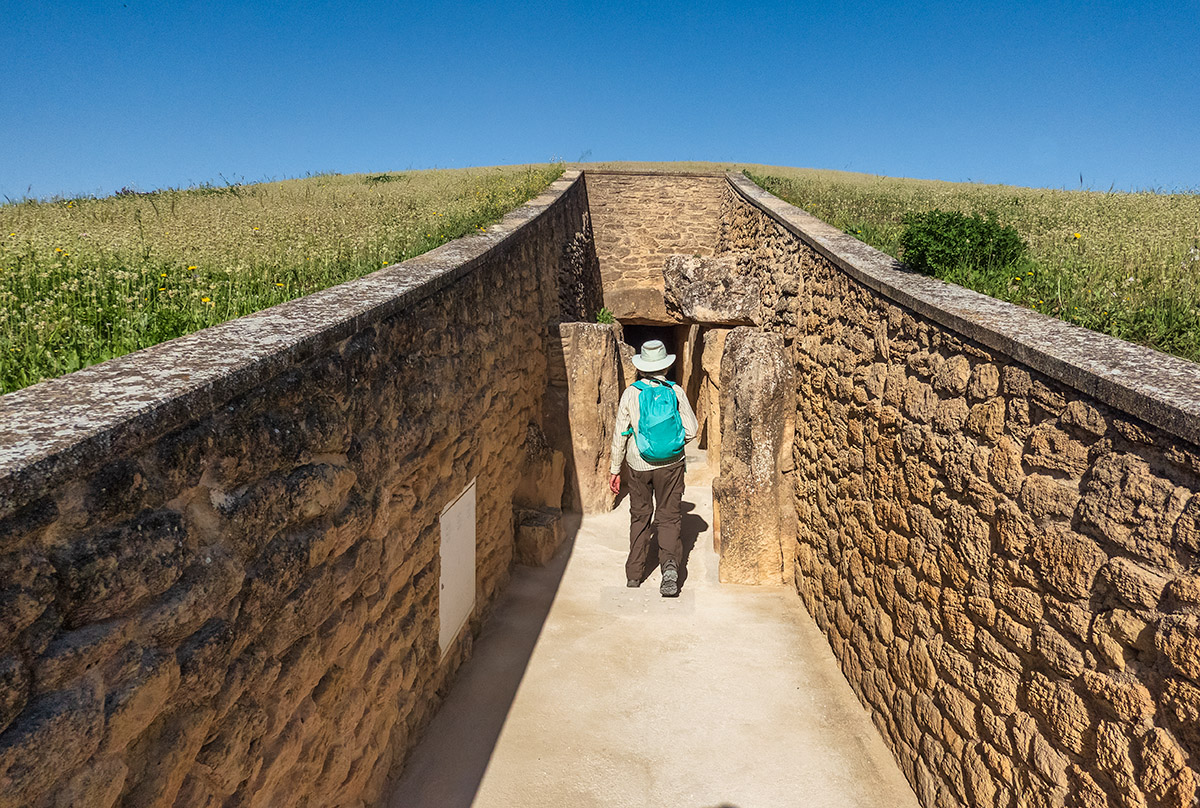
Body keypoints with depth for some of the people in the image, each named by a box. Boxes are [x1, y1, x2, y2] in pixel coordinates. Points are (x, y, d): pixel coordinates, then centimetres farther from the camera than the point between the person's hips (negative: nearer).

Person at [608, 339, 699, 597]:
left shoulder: (630, 394, -5)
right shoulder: (676, 392, -5)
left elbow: (620, 435, -2)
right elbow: (691, 430, -3)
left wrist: (615, 469, 7)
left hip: (639, 464, 1)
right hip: (670, 463, -1)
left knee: (639, 517, 16)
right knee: (668, 517, 8)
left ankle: (634, 574, 21)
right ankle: (670, 561, -16)